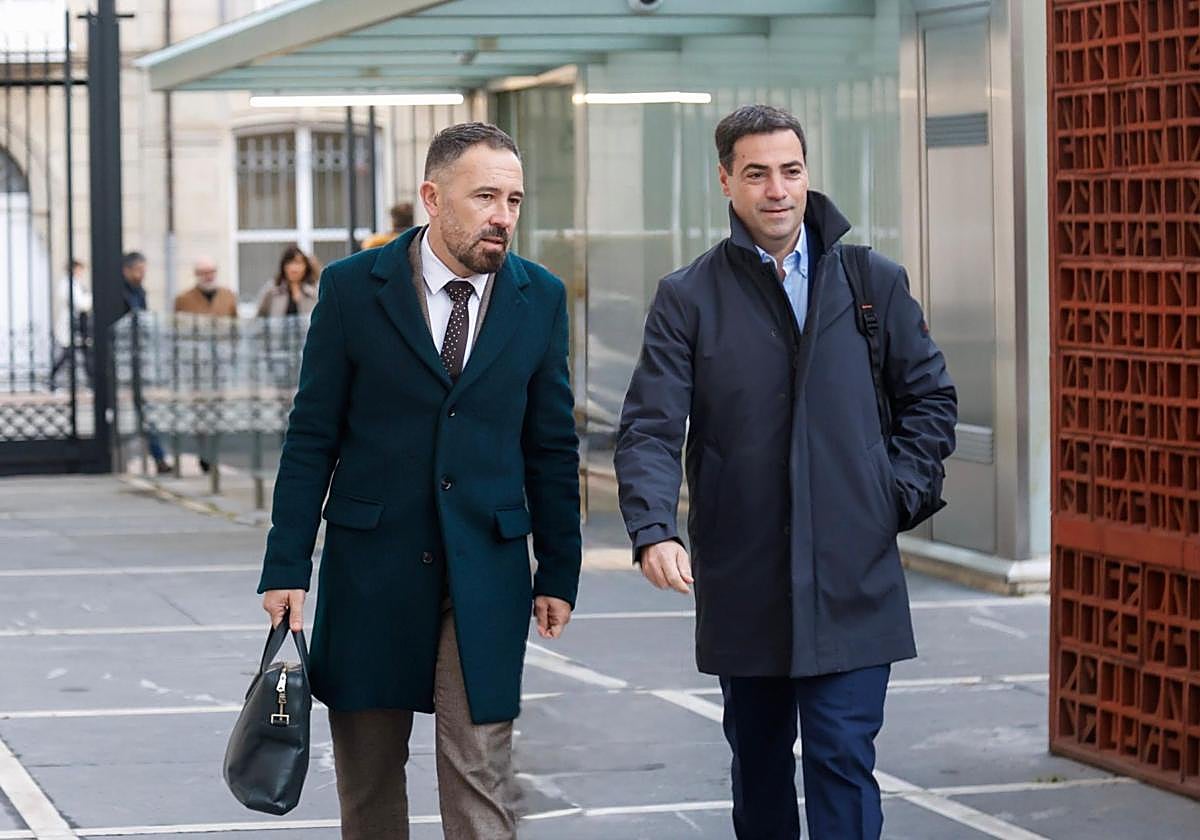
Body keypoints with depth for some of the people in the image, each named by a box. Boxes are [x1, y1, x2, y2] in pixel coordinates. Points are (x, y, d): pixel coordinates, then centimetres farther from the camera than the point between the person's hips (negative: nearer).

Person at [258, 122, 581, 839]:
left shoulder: (542, 298, 4)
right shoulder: (353, 287, -2)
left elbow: (553, 446, 8)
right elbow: (312, 437, 0)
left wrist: (559, 572, 6)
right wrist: (287, 567, -4)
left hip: (487, 569, 0)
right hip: (371, 564, 0)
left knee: (481, 773, -3)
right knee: (367, 768, 9)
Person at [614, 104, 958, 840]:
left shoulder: (877, 282, 5)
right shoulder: (688, 298, 0)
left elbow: (931, 398, 13)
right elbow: (651, 428, -8)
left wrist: (902, 496, 0)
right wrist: (654, 530, -24)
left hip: (853, 582, -1)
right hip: (742, 584, 1)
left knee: (843, 759, -7)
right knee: (758, 763, 14)